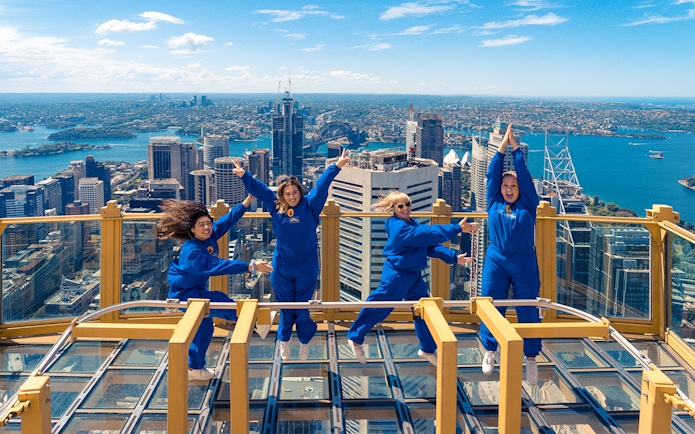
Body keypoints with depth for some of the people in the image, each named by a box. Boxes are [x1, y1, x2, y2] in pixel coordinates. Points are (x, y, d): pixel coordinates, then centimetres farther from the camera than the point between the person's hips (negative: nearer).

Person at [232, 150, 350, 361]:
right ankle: (283, 343, 29)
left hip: (306, 267, -1)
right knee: (285, 309, 11)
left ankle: (304, 344, 24)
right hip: (282, 268, 1)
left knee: (304, 309, 6)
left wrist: (336, 166, -17)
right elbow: (259, 189, 2)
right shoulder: (275, 207, 0)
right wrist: (243, 175, -6)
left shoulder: (310, 205, -4)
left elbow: (322, 185, -10)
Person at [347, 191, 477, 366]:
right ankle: (355, 338, 23)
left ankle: (428, 349, 25)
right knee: (379, 308, 3)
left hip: (414, 275, 9)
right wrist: (457, 228, -32)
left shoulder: (413, 224, 6)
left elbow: (431, 245, 5)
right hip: (397, 275, -9)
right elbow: (429, 234, -32)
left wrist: (453, 257, -5)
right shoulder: (399, 228, -25)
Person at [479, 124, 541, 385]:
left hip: (525, 265, -1)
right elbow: (492, 175, 0)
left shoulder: (528, 206, 0)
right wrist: (502, 147, -3)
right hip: (496, 264, 1)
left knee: (528, 312, 2)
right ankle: (489, 351, 23)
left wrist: (516, 148, -3)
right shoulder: (494, 204, 3)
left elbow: (525, 176, -5)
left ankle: (531, 359, 12)